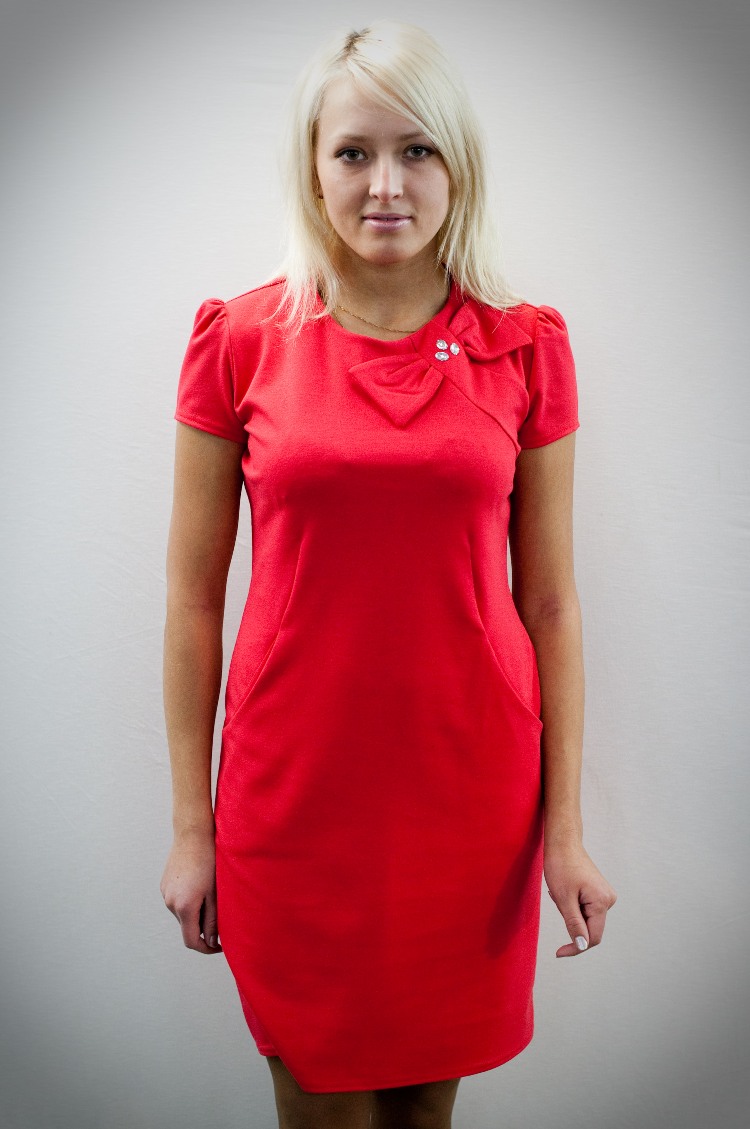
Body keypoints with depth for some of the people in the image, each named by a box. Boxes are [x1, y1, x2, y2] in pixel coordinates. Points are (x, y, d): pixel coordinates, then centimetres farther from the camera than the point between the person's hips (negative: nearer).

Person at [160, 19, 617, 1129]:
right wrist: (191, 821, 0)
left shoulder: (527, 348, -2)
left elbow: (549, 599, 1)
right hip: (295, 786, 0)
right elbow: (193, 595, -1)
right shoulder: (238, 340, -4)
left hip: (470, 783, 1)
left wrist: (566, 826, 0)